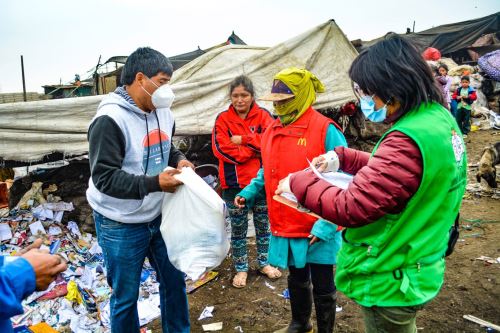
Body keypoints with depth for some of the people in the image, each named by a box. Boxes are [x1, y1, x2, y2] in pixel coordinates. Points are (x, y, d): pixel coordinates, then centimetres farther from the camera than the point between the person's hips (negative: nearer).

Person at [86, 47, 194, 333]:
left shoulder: (163, 112, 1)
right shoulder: (110, 119, -22)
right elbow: (104, 177, -23)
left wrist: (179, 159, -4)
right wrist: (154, 183, -30)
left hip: (159, 216, 7)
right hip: (121, 226, -7)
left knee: (174, 280, 19)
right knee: (126, 296, 11)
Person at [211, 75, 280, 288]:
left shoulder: (263, 116, 1)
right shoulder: (223, 119, -3)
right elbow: (221, 149, -15)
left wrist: (243, 139, -18)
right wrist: (255, 149, -14)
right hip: (234, 184, -1)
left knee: (263, 225, 16)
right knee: (238, 229, 11)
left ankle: (264, 262, 35)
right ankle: (241, 269, 26)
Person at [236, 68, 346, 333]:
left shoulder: (325, 130, -17)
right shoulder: (272, 131, 4)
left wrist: (326, 225, -22)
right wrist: (249, 192, 2)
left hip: (317, 230, -6)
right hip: (286, 228, 7)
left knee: (322, 288, 13)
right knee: (297, 280, 26)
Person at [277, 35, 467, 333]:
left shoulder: (409, 140, -32)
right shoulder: (440, 118, -1)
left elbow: (350, 208, -29)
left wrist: (299, 183, -16)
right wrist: (343, 157, 5)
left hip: (389, 283, -8)